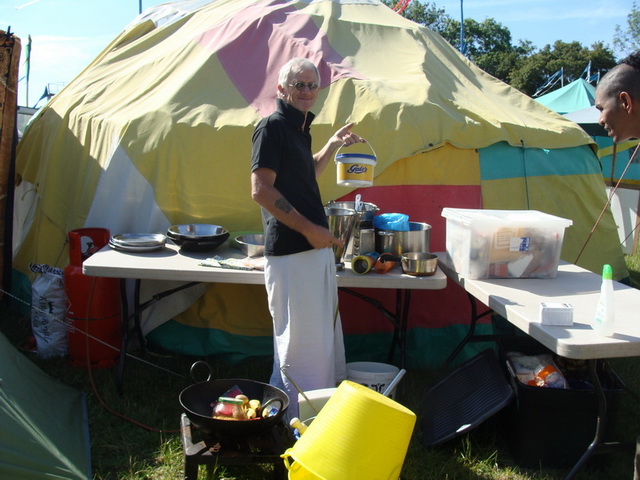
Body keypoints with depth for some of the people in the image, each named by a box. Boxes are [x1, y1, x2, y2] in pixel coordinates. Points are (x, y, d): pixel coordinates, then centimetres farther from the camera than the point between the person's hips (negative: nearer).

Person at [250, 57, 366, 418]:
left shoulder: (299, 128, 17)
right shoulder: (273, 126, -10)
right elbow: (262, 190, -19)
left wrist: (333, 145, 24)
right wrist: (310, 229, -19)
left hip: (316, 247, 10)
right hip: (290, 252, -10)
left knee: (324, 335, 18)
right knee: (299, 342, -3)